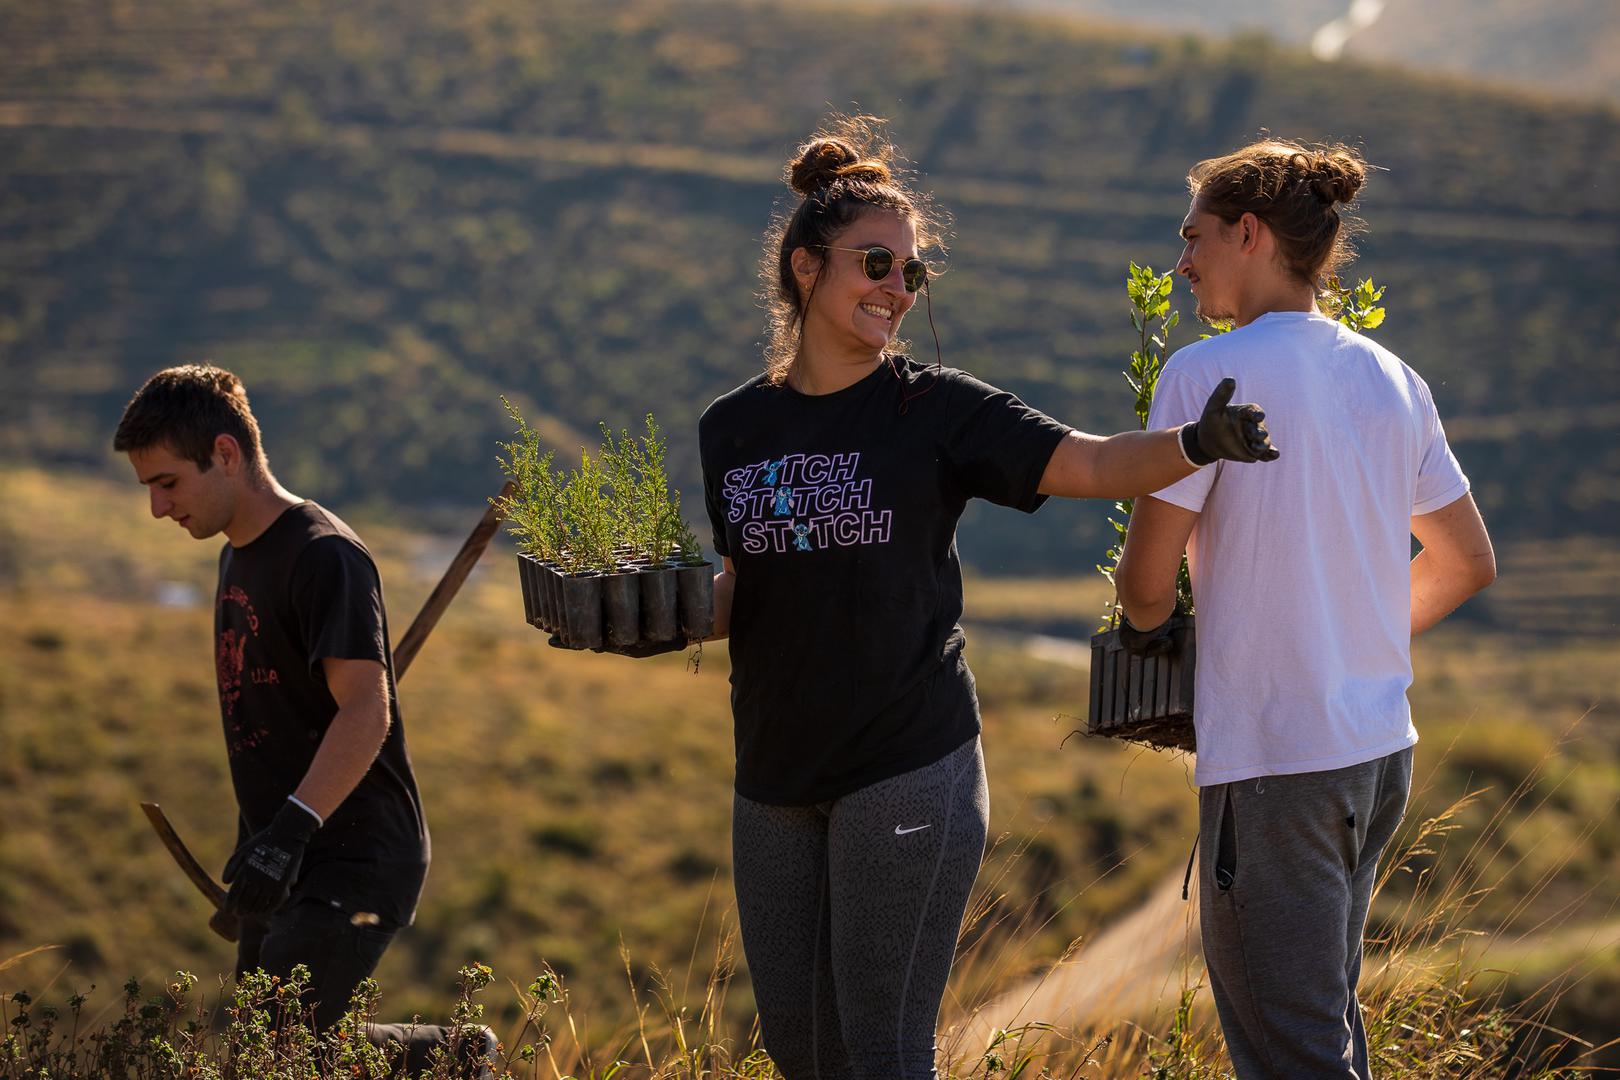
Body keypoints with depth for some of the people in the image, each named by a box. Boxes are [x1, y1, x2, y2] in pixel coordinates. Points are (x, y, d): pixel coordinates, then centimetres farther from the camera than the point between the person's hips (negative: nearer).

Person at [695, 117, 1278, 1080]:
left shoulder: (937, 411, -4)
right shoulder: (733, 430, 7)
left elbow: (1091, 466, -15)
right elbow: (737, 594, 14)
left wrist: (1195, 444, -34)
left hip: (911, 768, -4)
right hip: (777, 776, 4)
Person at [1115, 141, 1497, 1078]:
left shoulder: (1205, 375, -12)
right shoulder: (1393, 382, 7)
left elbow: (1148, 582, -11)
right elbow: (1467, 564, 15)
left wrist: (1147, 630, 12)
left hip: (1273, 762, -7)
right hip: (1381, 749, 7)